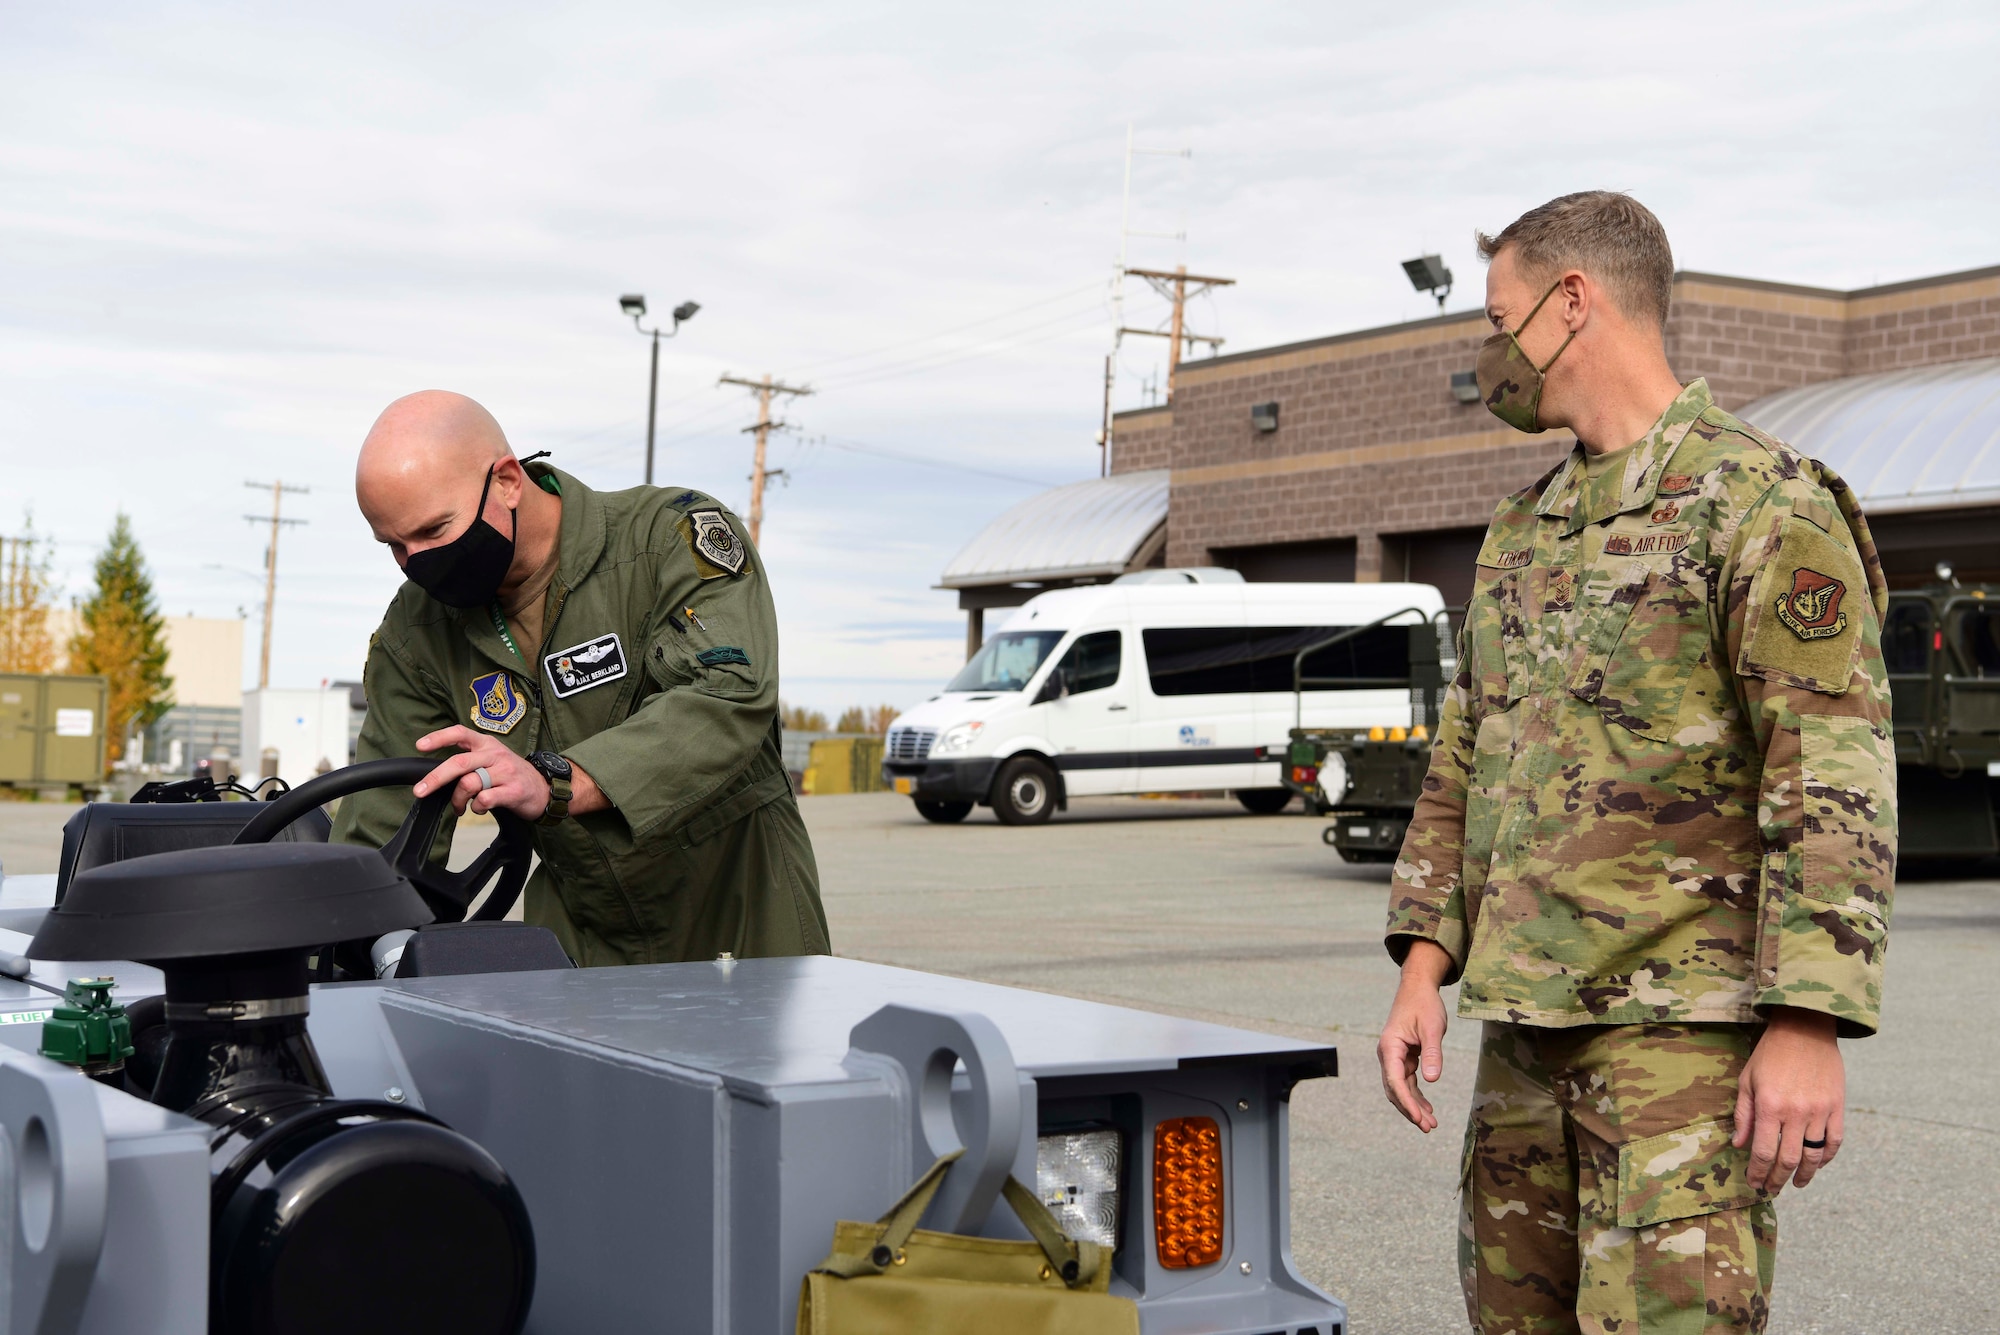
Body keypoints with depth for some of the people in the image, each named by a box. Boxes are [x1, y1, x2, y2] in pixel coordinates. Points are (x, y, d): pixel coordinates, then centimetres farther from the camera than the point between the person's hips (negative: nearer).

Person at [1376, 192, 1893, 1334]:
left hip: (1686, 1027, -8)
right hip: (1525, 1024, 8)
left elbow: (1835, 780, -14)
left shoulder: (1766, 504, -8)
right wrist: (1424, 966, 9)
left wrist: (1810, 1025, -20)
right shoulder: (1522, 533, 17)